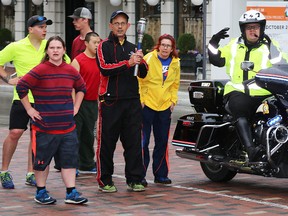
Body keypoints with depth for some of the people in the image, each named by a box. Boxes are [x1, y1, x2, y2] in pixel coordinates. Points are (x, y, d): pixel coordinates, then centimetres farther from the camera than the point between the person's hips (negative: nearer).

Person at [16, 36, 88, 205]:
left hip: (67, 126, 4)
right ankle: (41, 192, 20)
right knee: (42, 159, 7)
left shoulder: (70, 71, 4)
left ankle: (71, 193, 7)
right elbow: (21, 87, -10)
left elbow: (81, 88, 21)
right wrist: (29, 109, -9)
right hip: (44, 126, -4)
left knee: (70, 159, 2)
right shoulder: (40, 71, -11)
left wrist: (75, 107, 12)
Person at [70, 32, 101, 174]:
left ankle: (87, 165, 21)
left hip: (93, 103, 6)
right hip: (79, 102, -6)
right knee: (75, 133, -4)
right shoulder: (78, 60, -8)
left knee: (88, 135, 13)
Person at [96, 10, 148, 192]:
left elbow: (143, 74, 11)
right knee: (107, 143, 0)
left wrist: (141, 61, -9)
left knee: (134, 141, 4)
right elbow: (104, 68, -15)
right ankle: (105, 181, 7)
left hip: (132, 101, 5)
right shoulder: (104, 46, 1)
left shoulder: (133, 48, 16)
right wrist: (128, 63, -24)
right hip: (110, 101, -4)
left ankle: (134, 179, 9)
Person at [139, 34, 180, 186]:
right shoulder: (148, 59, -7)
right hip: (147, 105, -5)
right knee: (143, 141, -5)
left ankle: (160, 174, 18)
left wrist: (173, 100, 8)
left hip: (165, 106, 5)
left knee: (162, 142, 9)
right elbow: (139, 80, -5)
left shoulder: (175, 63, 8)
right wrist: (140, 99, -10)